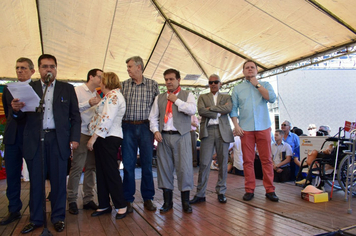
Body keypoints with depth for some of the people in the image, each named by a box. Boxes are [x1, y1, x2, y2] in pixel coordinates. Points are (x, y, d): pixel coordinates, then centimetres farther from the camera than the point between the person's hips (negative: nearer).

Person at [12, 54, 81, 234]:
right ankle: (36, 219, 22)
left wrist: (75, 138, -3)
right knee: (36, 181, 7)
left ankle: (58, 218, 19)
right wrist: (16, 108, -17)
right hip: (34, 140, 1)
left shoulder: (68, 89, 9)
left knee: (58, 180, 4)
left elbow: (75, 116, 7)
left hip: (58, 140, 0)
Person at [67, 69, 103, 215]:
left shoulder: (97, 94, 18)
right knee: (77, 167, -5)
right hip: (82, 133, -6)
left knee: (91, 167, 8)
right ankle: (72, 201, 7)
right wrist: (88, 103, -22)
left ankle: (88, 199, 16)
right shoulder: (78, 90, 1)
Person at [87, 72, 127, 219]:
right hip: (104, 138, 10)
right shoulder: (110, 96, 22)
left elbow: (106, 119, -20)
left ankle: (121, 206, 6)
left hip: (108, 138, -10)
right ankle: (104, 205, 22)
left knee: (111, 172, -5)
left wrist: (93, 137, -18)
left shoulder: (113, 95, -11)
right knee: (101, 173, 12)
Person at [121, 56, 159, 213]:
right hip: (128, 127, 1)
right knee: (128, 164, 4)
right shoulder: (124, 85, 9)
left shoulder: (152, 84, 5)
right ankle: (128, 199, 16)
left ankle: (148, 198, 20)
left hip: (146, 127, -1)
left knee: (147, 164, 6)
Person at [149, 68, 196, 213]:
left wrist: (176, 100, -5)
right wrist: (155, 130, -3)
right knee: (164, 167, 5)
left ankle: (185, 201, 10)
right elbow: (153, 117, 13)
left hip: (181, 136, -3)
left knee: (184, 167, -5)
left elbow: (192, 110, -11)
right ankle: (167, 201, 18)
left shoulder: (187, 95, 8)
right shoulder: (159, 98, 17)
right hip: (163, 136, 3)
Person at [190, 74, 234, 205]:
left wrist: (211, 108, -7)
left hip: (223, 131, 1)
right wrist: (218, 113, -6)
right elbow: (201, 111, -4)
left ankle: (221, 192, 17)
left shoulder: (226, 97, 16)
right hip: (207, 131, -1)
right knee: (204, 163, -4)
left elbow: (229, 108, -5)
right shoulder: (202, 97, 15)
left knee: (223, 163, 5)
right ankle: (200, 194, 4)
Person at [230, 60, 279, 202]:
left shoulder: (264, 85, 12)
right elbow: (233, 108, 7)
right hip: (245, 129, 0)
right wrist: (236, 125, -4)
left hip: (263, 128, 0)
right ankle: (249, 190, 11)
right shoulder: (237, 88, 12)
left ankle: (269, 190, 11)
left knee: (266, 159, 1)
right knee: (248, 160, 2)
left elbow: (272, 98, -6)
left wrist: (257, 85, -2)